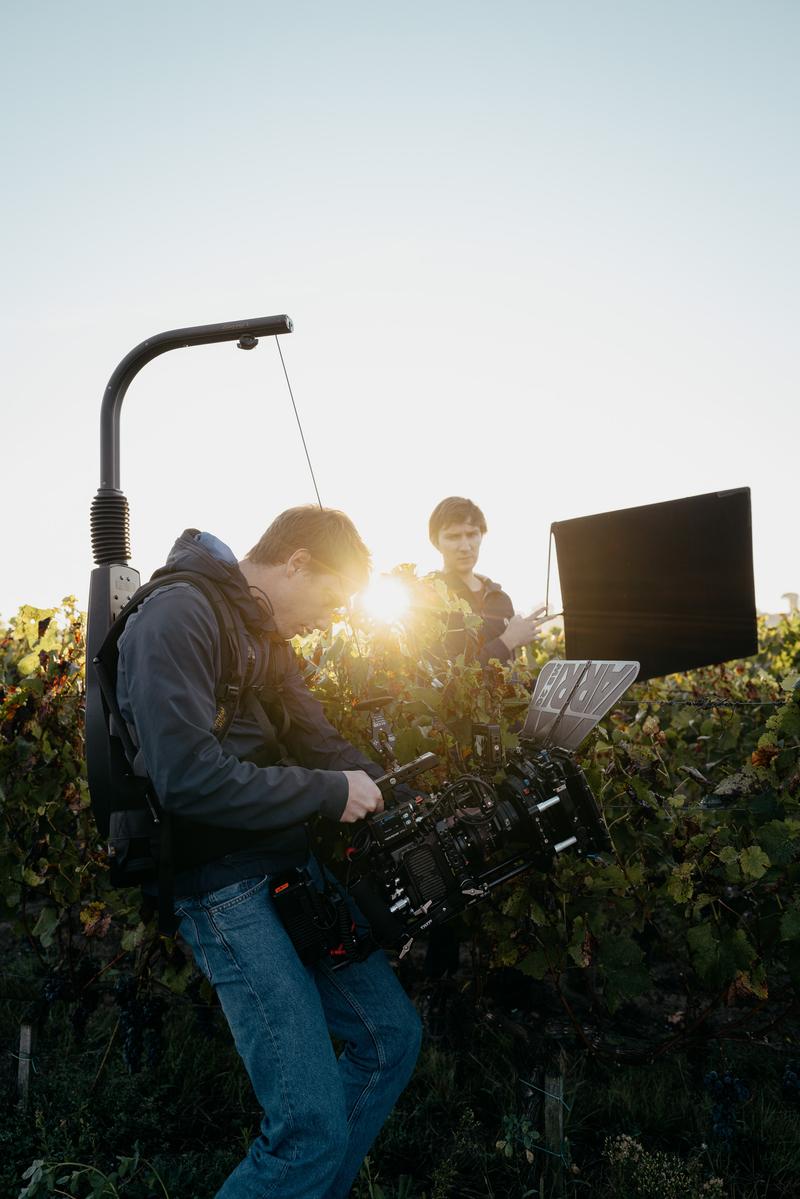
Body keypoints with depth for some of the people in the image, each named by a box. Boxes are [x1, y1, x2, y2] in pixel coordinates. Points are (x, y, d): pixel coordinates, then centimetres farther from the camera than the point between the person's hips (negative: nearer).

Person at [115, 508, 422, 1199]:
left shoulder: (267, 635, 13)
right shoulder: (177, 618, -17)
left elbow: (317, 740, 15)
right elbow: (188, 777, -26)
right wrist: (330, 793, -18)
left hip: (293, 867, 10)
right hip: (225, 884, -9)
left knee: (393, 1036, 15)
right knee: (315, 1124, -12)